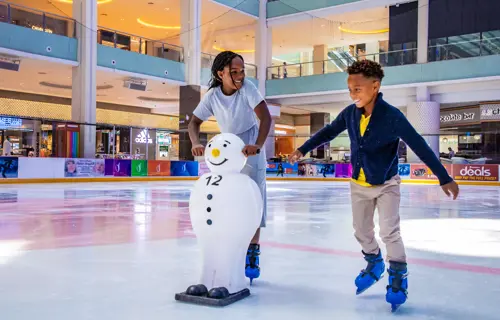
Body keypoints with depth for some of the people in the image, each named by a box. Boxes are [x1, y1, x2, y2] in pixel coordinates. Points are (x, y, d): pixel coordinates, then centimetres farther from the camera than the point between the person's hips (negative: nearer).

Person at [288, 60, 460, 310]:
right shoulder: (350, 114, -12)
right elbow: (328, 132, 4)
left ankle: (398, 276, 14)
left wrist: (444, 177, -24)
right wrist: (303, 149, 6)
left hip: (386, 184, -5)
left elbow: (420, 146, -25)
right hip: (359, 184, 5)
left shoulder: (392, 116, -26)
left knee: (389, 232, -7)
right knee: (361, 231, 15)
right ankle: (374, 263, 40)